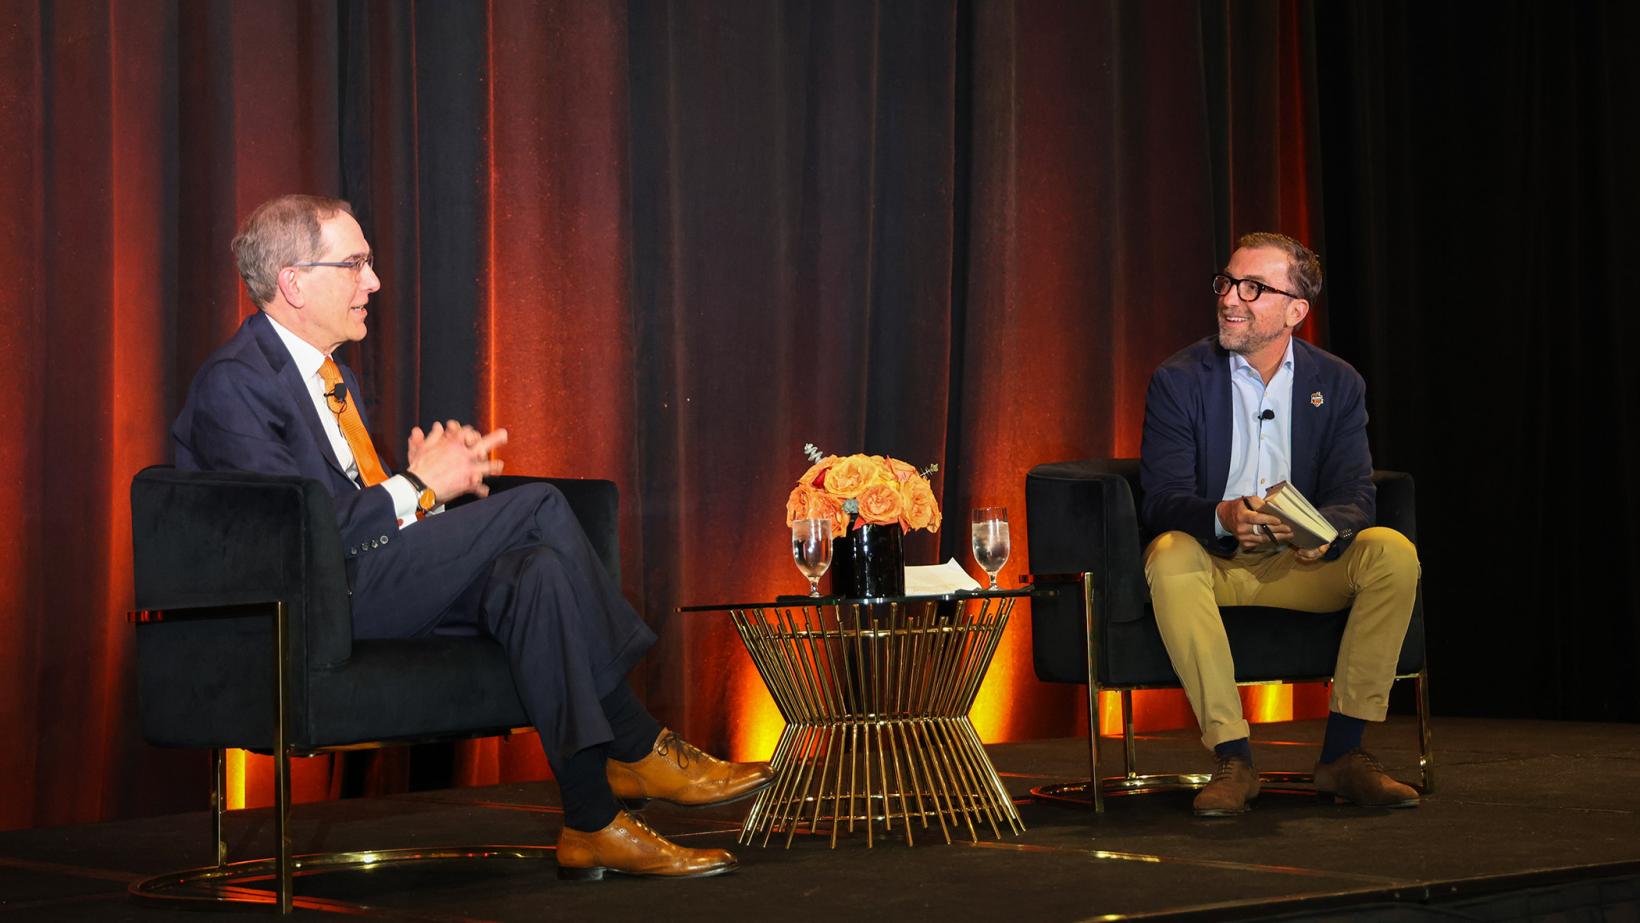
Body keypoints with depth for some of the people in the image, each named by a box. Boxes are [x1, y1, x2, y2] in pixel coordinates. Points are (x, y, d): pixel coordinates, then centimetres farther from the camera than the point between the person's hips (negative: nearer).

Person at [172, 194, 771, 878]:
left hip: (371, 579, 9)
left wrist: (426, 481, 1)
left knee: (534, 573, -19)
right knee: (540, 507, -18)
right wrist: (418, 487, -12)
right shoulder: (233, 383, -10)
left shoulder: (332, 377, 22)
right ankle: (638, 751, -13)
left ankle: (594, 823, -21)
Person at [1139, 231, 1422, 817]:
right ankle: (1233, 758, -31)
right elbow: (1162, 501, -13)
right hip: (1212, 563, -2)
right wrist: (1223, 517, -36)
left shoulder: (1337, 383, 4)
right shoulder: (1179, 380, -4)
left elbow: (1355, 496, -5)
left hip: (1302, 567, 2)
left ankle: (1342, 753, -18)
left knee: (1393, 551, -24)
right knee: (1169, 554, -36)